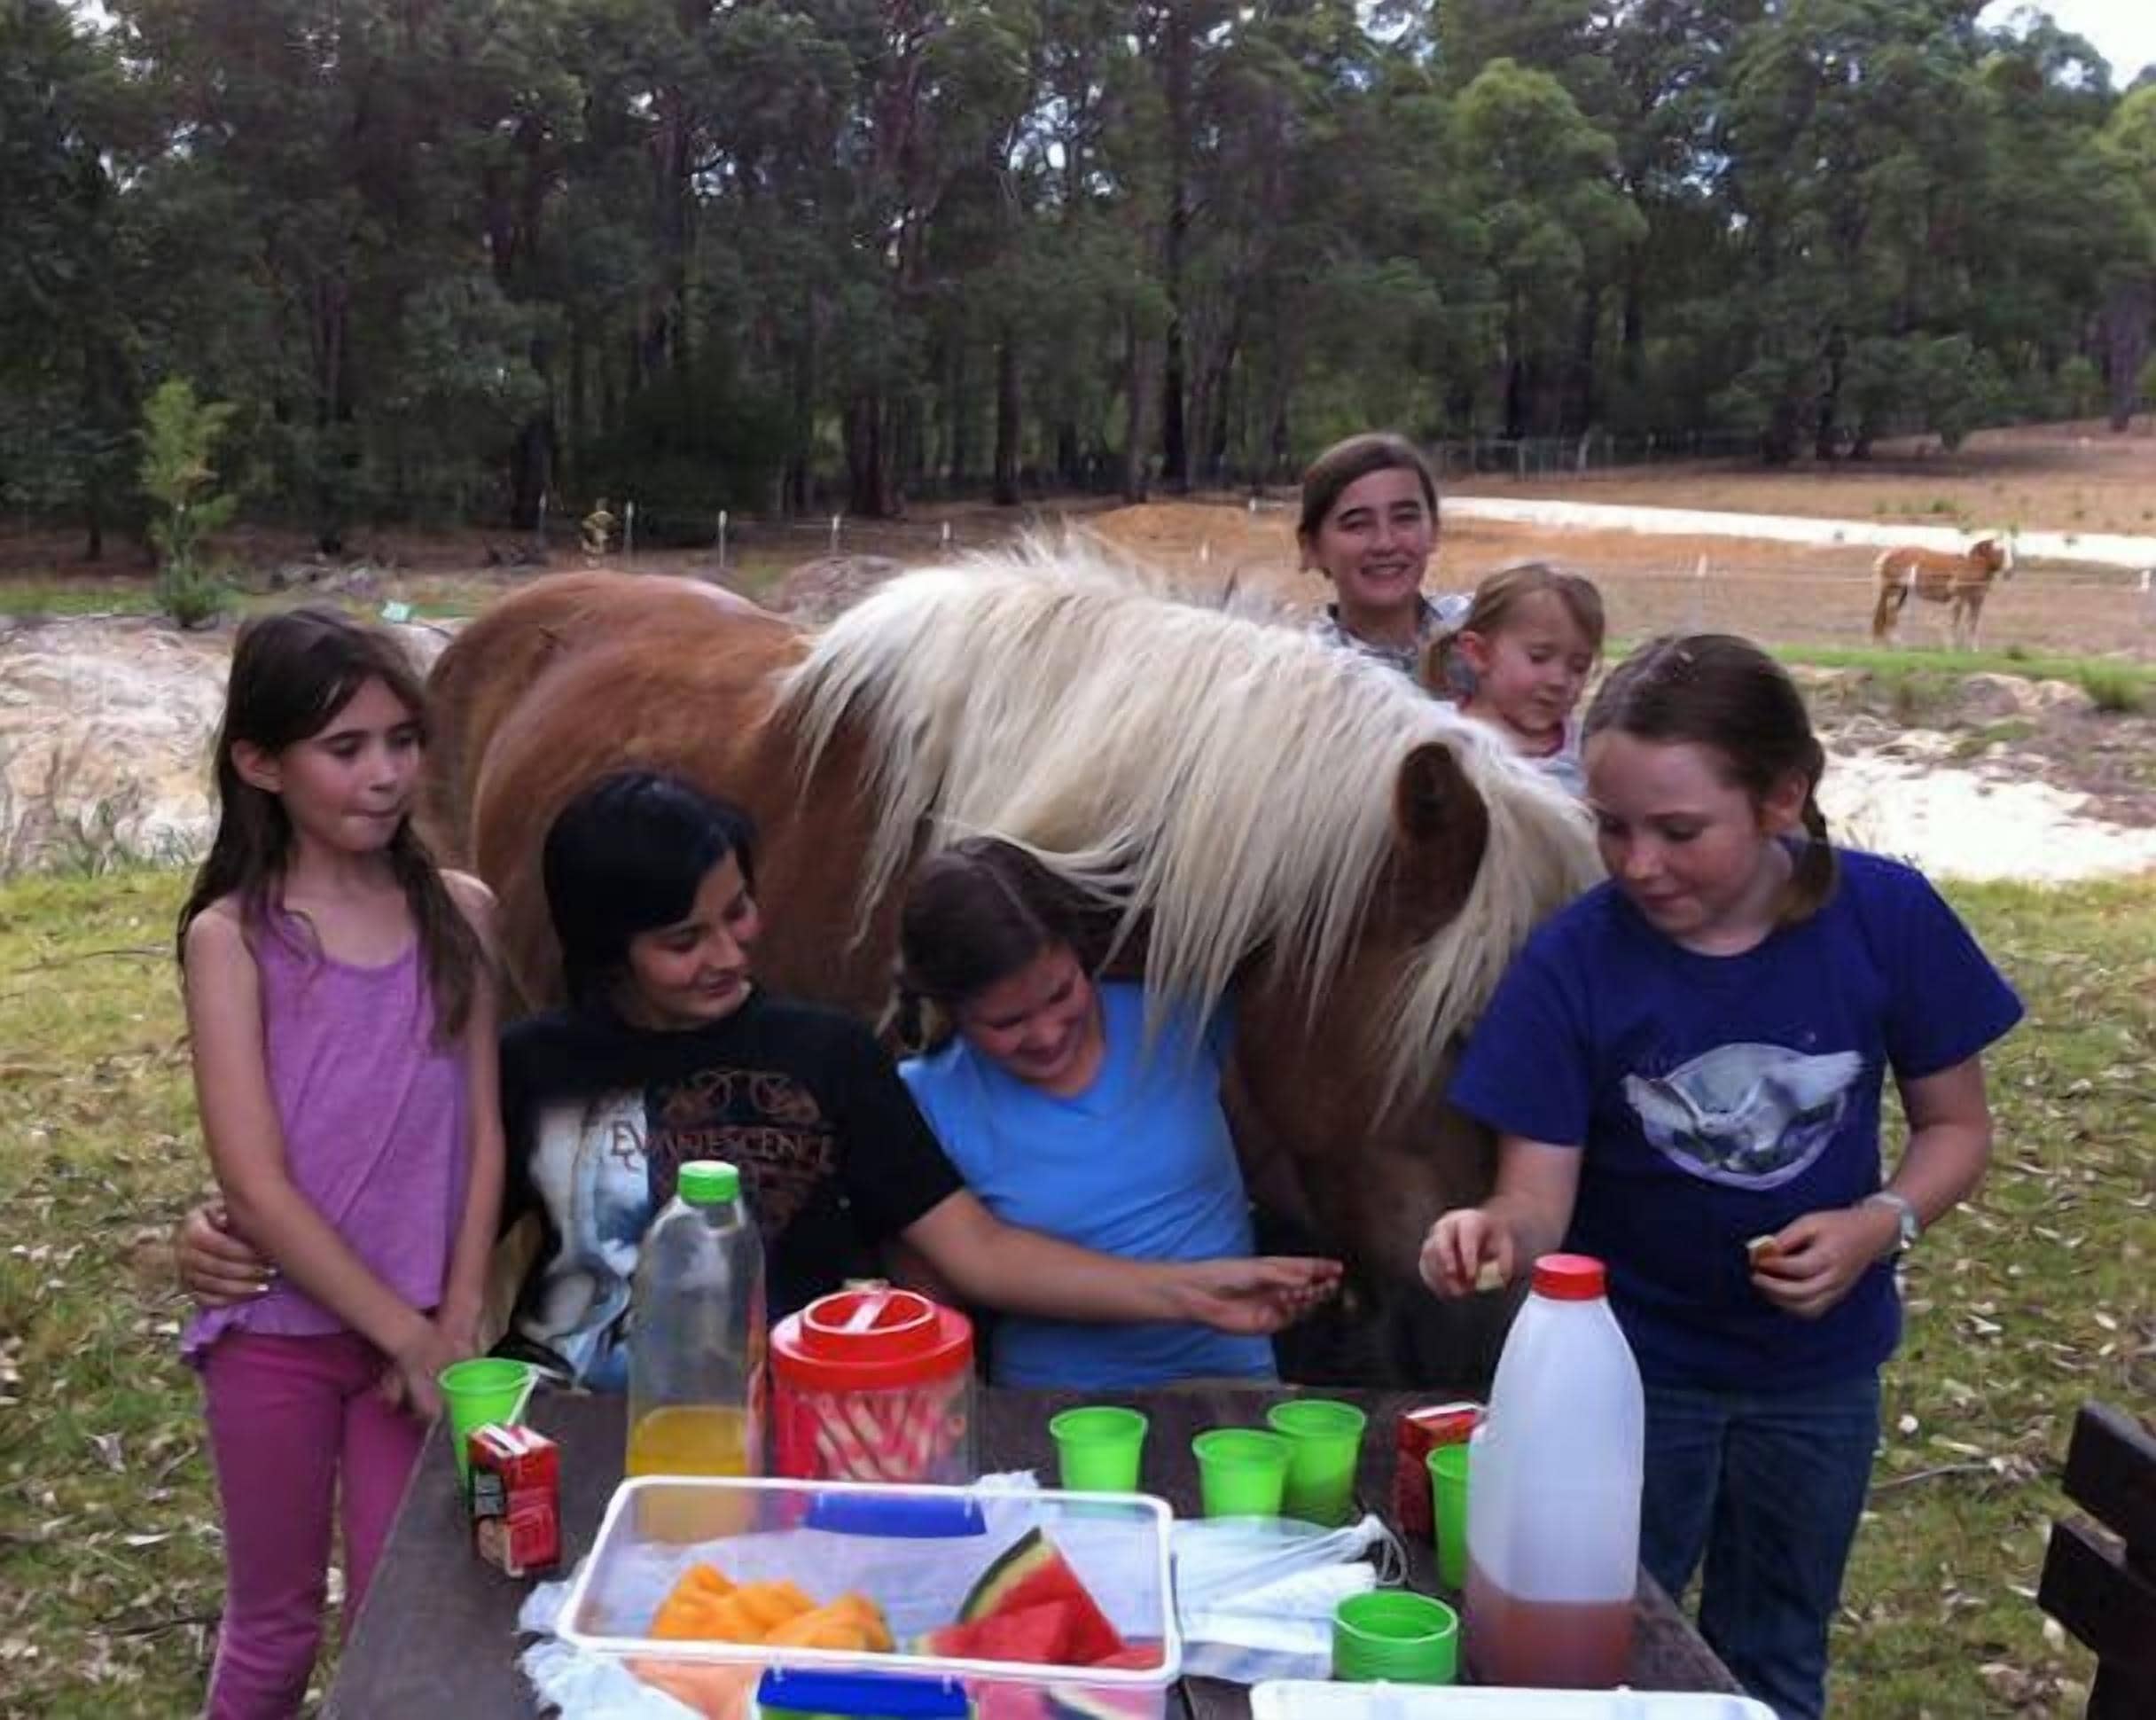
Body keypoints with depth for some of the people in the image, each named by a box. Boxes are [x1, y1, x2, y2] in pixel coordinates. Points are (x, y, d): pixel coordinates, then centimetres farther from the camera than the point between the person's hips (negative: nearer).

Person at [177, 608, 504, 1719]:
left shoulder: (458, 912, -1)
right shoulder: (233, 938, -11)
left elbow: (483, 1133, 0)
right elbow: (256, 1185, -16)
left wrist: (456, 1324, -8)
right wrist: (408, 1336, -15)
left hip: (421, 1328, 2)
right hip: (280, 1329, -2)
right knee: (275, 1624, 14)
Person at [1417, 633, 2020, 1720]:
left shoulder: (1889, 918, -18)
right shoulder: (1572, 960, -22)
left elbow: (1955, 1124, -6)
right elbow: (1538, 1196, -21)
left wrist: (1879, 1225, -25)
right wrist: (1497, 1234, -43)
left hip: (1820, 1366, 2)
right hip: (1629, 1367, -1)